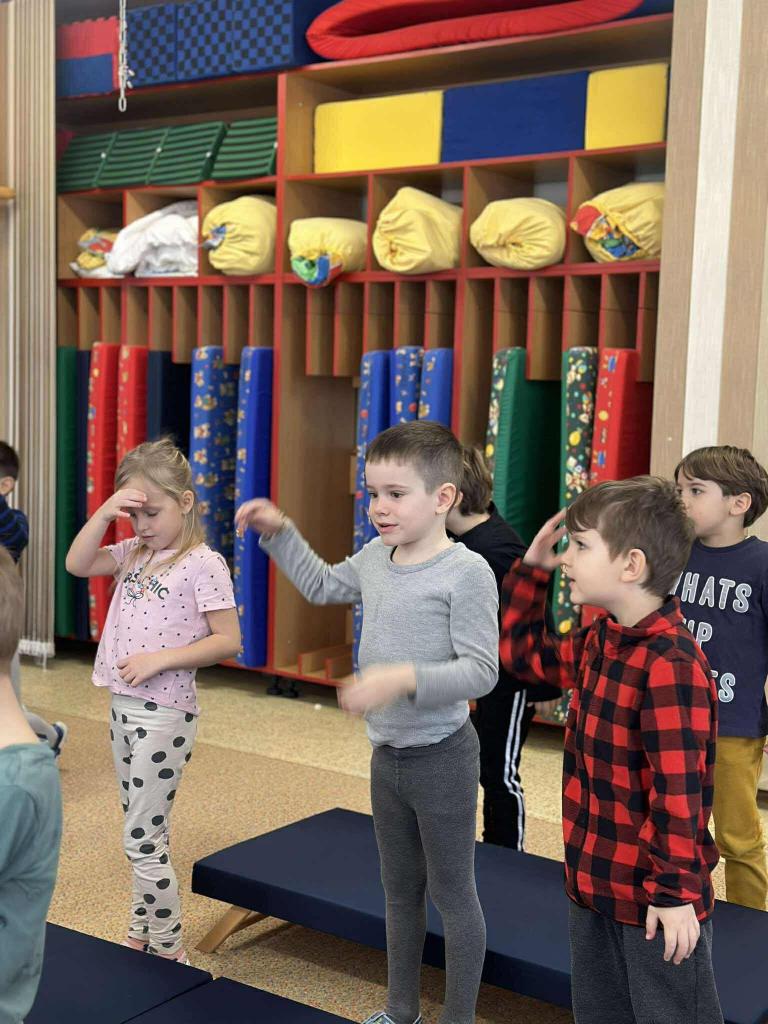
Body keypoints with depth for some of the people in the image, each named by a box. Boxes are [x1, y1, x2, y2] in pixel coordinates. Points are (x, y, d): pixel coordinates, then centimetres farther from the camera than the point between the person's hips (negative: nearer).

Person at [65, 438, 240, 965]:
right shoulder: (135, 552, 9)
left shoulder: (204, 563, -13)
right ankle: (140, 936, 31)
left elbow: (228, 640, -15)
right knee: (142, 831, 18)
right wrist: (105, 512, -8)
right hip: (124, 705, 7)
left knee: (143, 839, -3)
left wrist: (160, 659, -21)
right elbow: (78, 564, 4)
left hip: (164, 712, -7)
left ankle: (169, 950, 11)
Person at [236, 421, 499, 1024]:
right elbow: (322, 586, 24)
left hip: (442, 757, -7)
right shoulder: (374, 560, 3)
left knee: (452, 892, 8)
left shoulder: (467, 571, -20)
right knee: (400, 890, 21)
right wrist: (279, 532, 16)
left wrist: (405, 678, -33)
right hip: (387, 754, 7)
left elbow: (482, 671, -22)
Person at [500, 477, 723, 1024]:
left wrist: (675, 892, -22)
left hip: (653, 897, -9)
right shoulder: (598, 643, 4)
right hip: (595, 879, 9)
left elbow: (679, 792, -25)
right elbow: (524, 652, 21)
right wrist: (531, 571, 12)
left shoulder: (670, 666, -25)